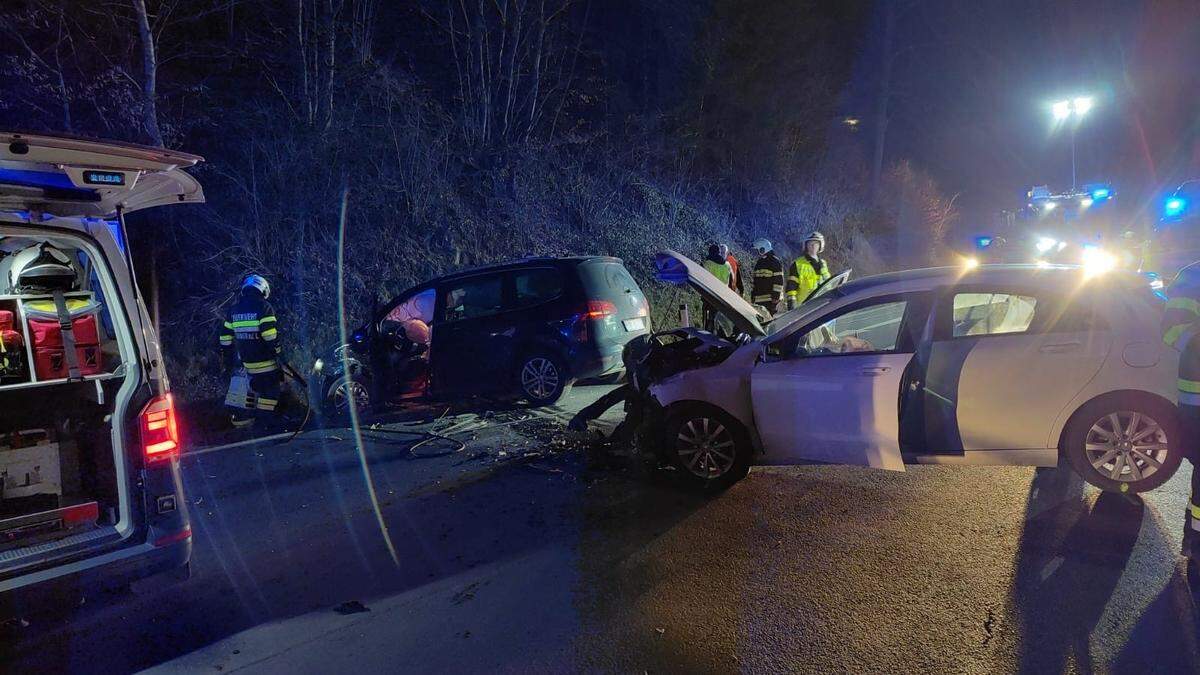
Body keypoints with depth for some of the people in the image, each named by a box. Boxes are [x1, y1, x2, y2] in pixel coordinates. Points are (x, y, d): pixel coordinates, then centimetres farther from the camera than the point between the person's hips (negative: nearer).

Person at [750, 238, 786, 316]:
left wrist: (776, 296, -16)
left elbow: (779, 280, -11)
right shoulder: (758, 262, 19)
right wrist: (752, 295, 17)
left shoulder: (775, 262, -5)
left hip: (771, 299, -8)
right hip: (758, 299, 8)